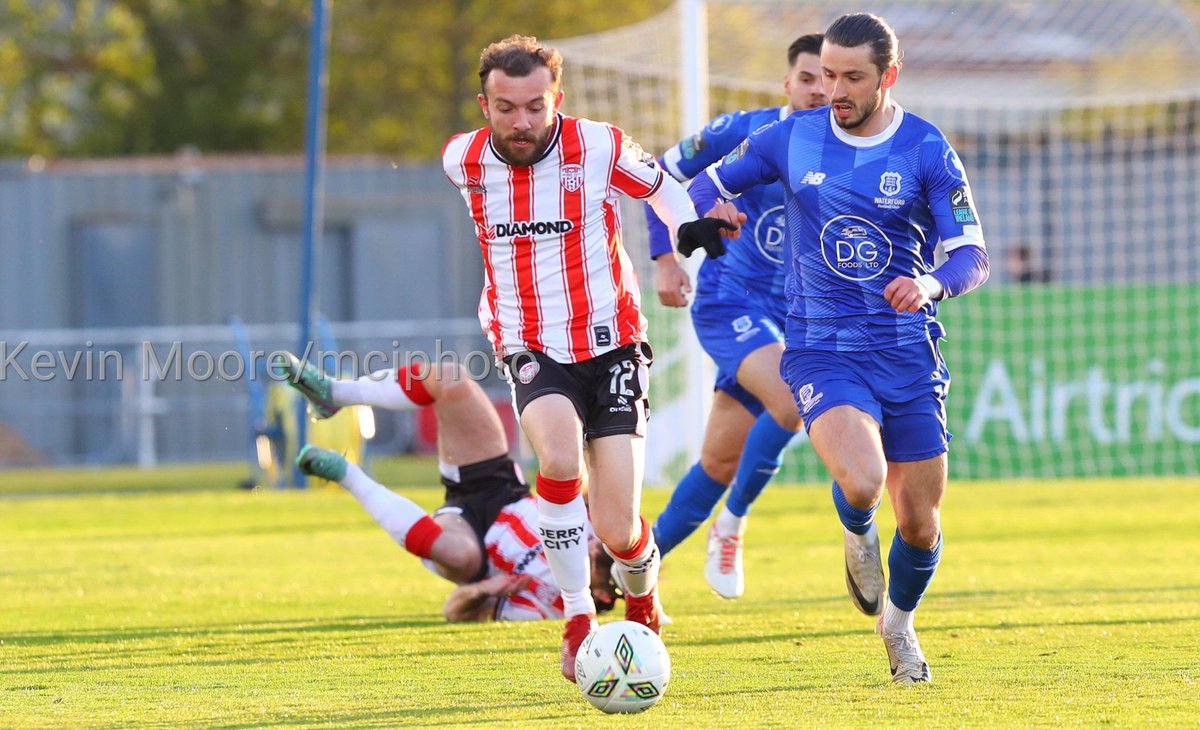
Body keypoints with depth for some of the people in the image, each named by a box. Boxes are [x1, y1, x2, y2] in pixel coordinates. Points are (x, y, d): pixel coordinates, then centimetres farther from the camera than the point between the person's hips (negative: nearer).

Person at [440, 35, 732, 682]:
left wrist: (689, 228, -5)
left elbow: (658, 184, 11)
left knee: (618, 533, -8)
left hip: (610, 344, -1)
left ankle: (642, 604, 29)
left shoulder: (600, 148, -11)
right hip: (531, 351, 1)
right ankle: (577, 620, -15)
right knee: (559, 457, -33)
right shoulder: (462, 162, -4)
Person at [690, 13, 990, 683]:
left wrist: (931, 284, -29)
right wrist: (712, 207, -11)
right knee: (862, 482, -27)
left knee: (920, 522, 5)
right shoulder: (792, 138, 1)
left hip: (908, 352, 1)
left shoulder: (928, 150, -4)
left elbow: (973, 256, -7)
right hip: (822, 349, -1)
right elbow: (710, 182, 14)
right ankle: (858, 537, 11)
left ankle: (899, 621, 38)